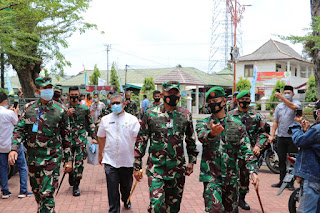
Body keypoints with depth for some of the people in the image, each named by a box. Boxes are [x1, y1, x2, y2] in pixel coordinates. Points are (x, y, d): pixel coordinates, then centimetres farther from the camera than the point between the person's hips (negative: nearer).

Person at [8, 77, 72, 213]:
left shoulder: (59, 110, -3)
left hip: (52, 157, -3)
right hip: (32, 156, 4)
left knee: (47, 194, -10)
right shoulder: (29, 108, 4)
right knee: (36, 191, 16)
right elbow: (19, 129, 4)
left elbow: (65, 136, 4)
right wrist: (13, 149, -13)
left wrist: (68, 160, 5)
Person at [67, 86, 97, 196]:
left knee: (79, 163, -4)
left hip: (81, 140, -1)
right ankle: (71, 178, 38)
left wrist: (93, 137, 5)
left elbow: (90, 124, 11)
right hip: (68, 139, 1)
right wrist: (67, 115, -15)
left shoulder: (85, 109, 5)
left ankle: (76, 186, 3)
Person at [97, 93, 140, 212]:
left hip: (127, 160, 0)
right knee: (112, 189, -4)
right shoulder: (105, 119, 5)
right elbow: (101, 138, 15)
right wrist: (100, 154, 19)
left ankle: (126, 201, 46)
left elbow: (137, 139, -4)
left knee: (126, 185, 18)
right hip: (110, 160, 0)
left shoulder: (132, 119, -1)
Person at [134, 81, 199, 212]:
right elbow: (141, 141, 1)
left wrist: (192, 161, 12)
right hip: (156, 168, -2)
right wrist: (136, 166, -1)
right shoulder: (150, 114, -2)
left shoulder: (185, 115, 5)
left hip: (178, 169, 3)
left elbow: (191, 140, 16)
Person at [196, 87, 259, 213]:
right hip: (211, 176, -2)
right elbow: (202, 136, -22)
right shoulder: (203, 123, 1)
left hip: (231, 177, 3)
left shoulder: (237, 124, 5)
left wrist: (254, 171, -15)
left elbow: (246, 150, 0)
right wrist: (212, 133, -46)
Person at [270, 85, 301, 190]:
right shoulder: (279, 106, 14)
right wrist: (272, 135, 7)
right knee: (281, 160, 9)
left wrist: (281, 98, -34)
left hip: (292, 137, -5)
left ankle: (291, 183, 7)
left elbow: (293, 107, -26)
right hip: (281, 137, 5)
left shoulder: (297, 103, 0)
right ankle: (282, 181, 18)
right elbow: (275, 122, 15)